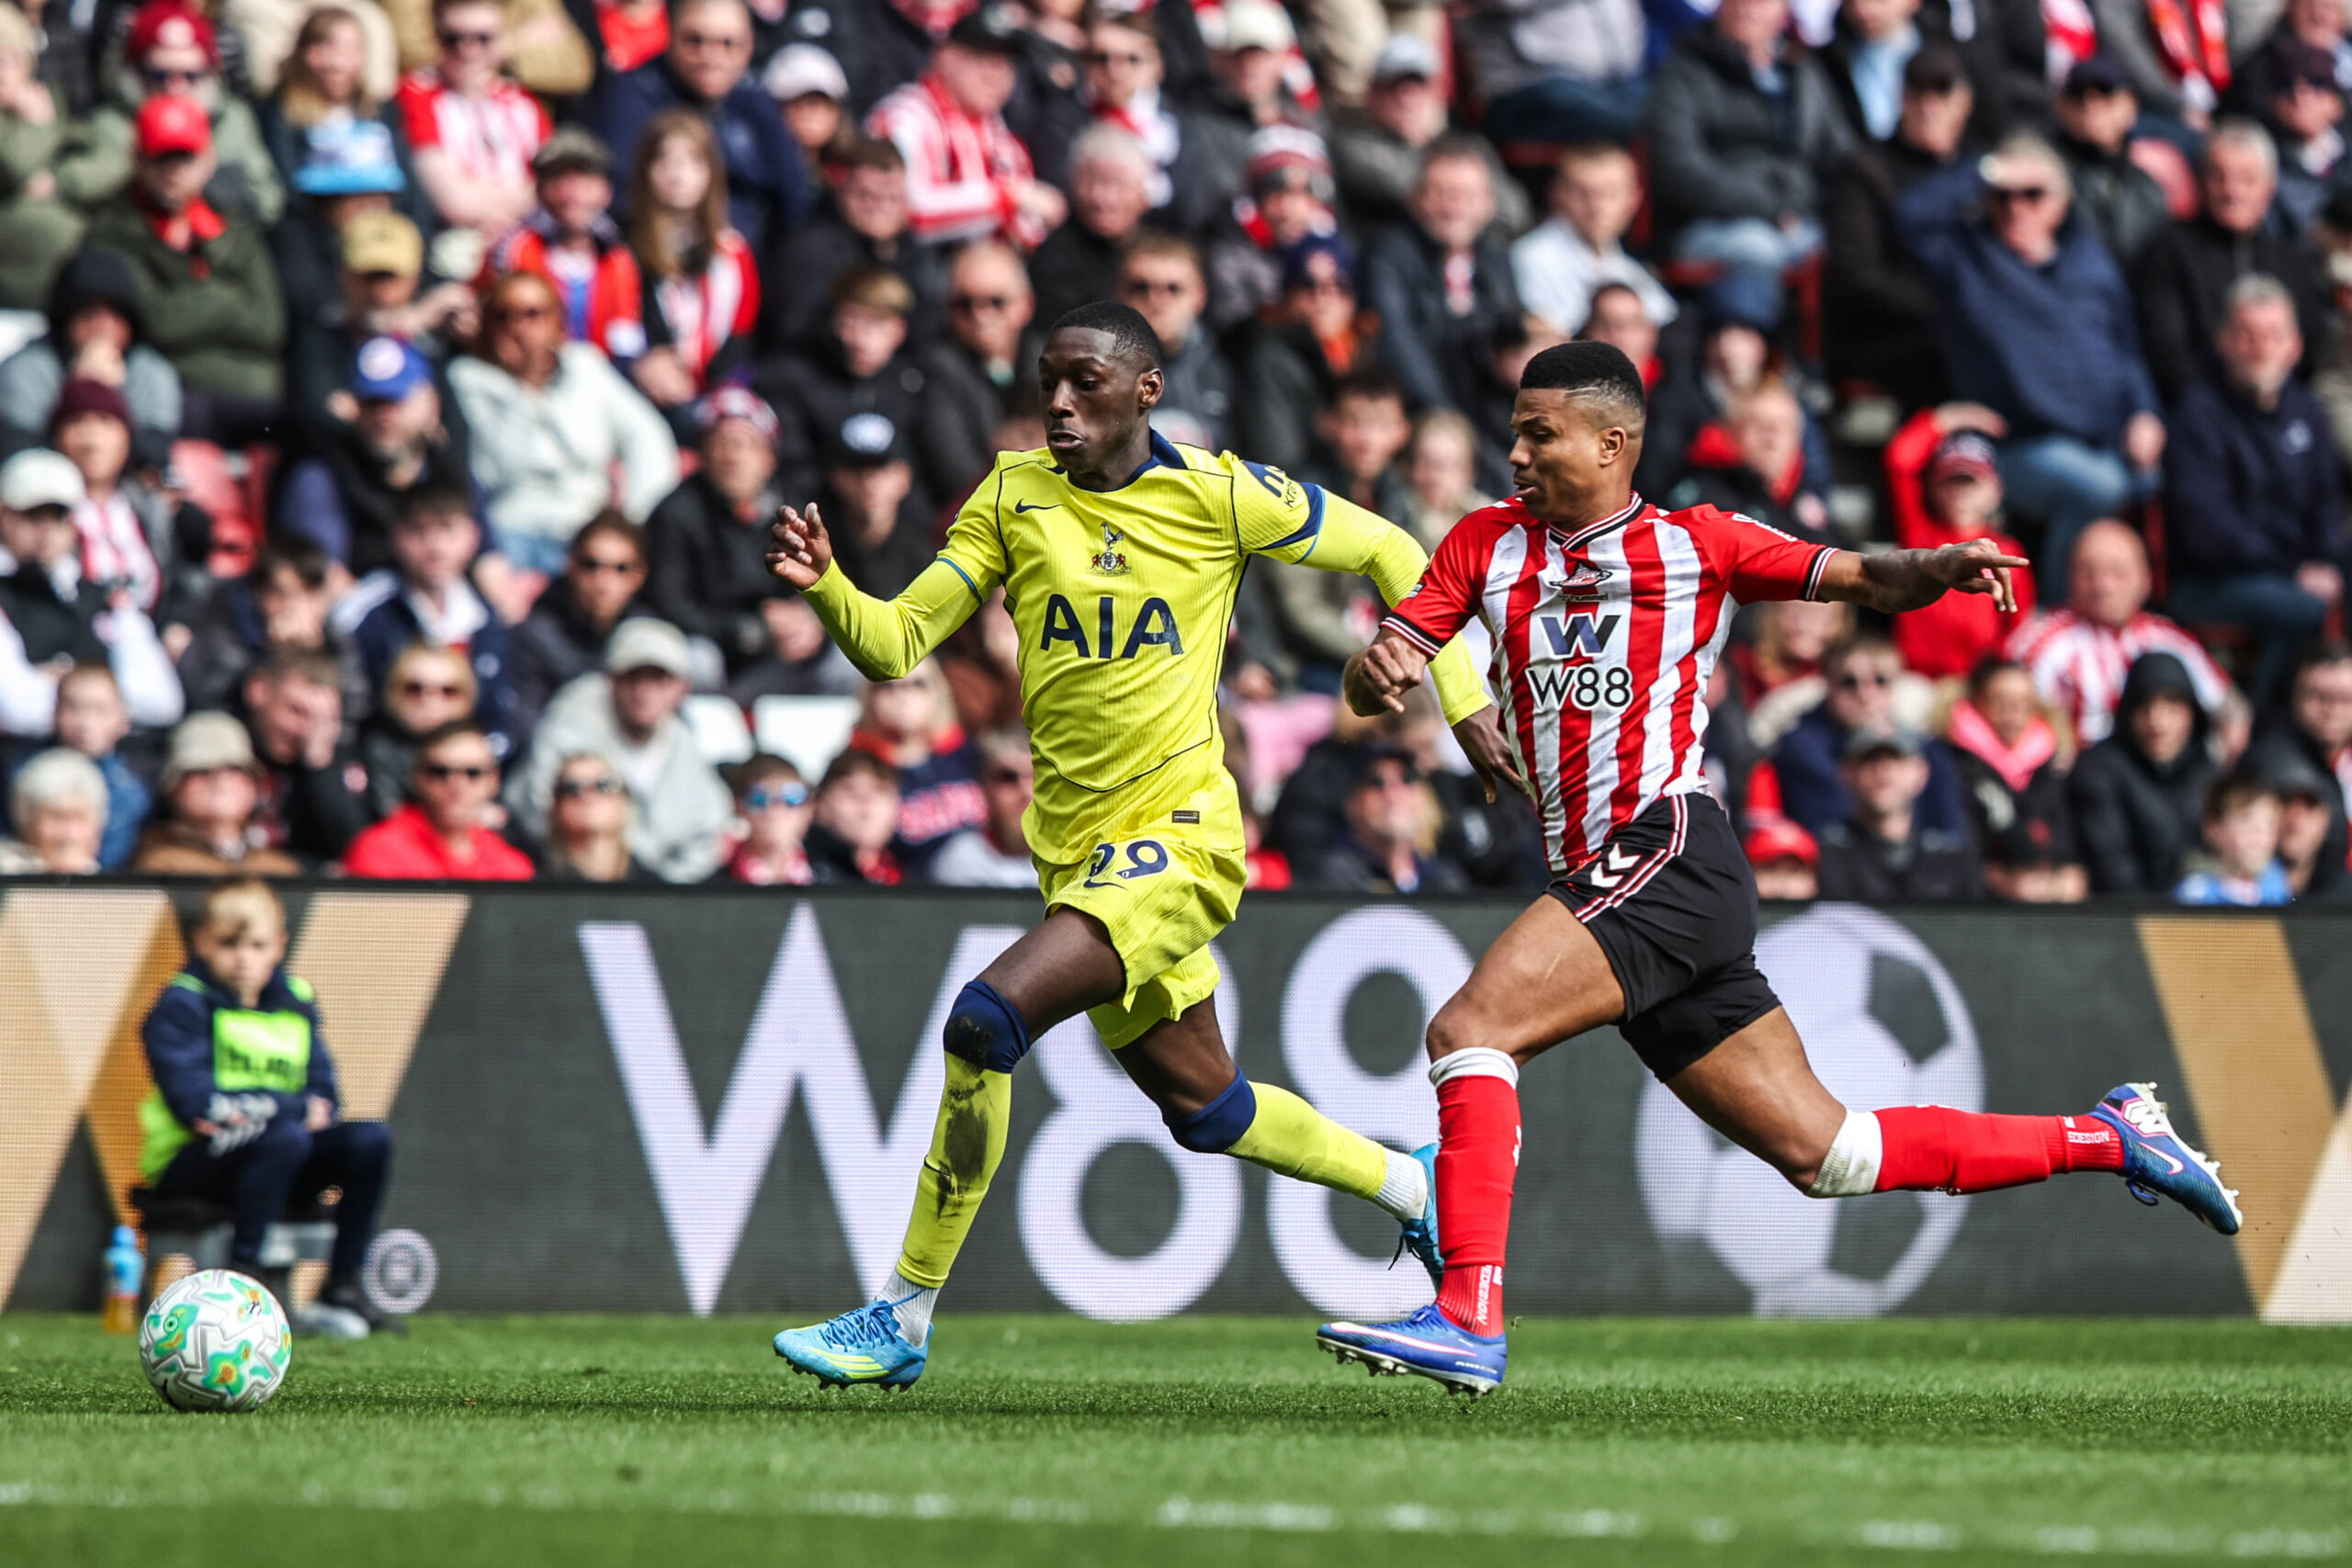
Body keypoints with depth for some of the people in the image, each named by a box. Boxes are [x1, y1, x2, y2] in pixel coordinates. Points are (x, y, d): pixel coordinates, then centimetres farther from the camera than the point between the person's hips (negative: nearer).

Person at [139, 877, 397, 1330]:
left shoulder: (295, 1003, 12)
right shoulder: (182, 1007, -7)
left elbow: (322, 1089, 9)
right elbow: (195, 1099, -19)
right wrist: (294, 1110, -20)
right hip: (190, 1165, -6)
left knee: (370, 1139, -14)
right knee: (285, 1138, -35)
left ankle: (344, 1282, -6)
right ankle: (242, 1275, -29)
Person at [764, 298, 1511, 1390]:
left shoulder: (1216, 494, -6)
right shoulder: (1012, 498, 5)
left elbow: (1388, 551, 6)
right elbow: (896, 645, 2)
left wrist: (1461, 698, 3)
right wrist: (825, 588, -18)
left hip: (1179, 834, -6)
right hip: (1075, 846, 6)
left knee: (986, 1020, -23)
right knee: (1202, 1108, 17)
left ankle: (903, 1319, -15)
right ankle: (1415, 1188, 43)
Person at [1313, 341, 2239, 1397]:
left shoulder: (1692, 546, 5)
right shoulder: (1488, 544, 17)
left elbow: (1863, 580, 5)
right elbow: (1372, 688, 12)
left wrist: (1938, 568, -17)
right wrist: (1377, 669, -12)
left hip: (1670, 855, -6)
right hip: (1599, 882, 6)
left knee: (1468, 1028, -23)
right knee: (1823, 1154, 7)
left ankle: (1468, 1314, -27)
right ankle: (2108, 1138, 20)